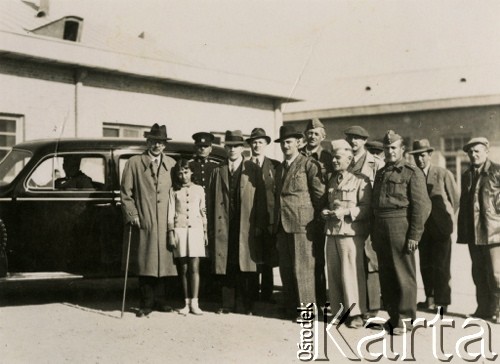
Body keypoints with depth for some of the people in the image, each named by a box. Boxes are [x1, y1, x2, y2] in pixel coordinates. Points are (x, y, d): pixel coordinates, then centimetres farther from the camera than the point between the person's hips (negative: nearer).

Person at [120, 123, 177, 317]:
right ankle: (147, 303, 9)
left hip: (165, 223, 2)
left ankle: (160, 300, 15)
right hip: (142, 222, -2)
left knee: (162, 261, 5)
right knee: (144, 263, 1)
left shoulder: (171, 164, 13)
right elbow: (125, 193, 2)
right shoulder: (134, 163, 4)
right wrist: (132, 215, -6)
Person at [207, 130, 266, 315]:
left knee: (247, 266, 0)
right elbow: (211, 200, 9)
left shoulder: (253, 170, 5)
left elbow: (260, 198, 0)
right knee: (227, 266, 5)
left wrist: (259, 224, -7)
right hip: (225, 227, 2)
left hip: (247, 227, -2)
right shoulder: (218, 171, 11)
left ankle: (249, 305, 10)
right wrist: (211, 227, 2)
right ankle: (228, 304, 14)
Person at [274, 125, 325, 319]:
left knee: (302, 268, -6)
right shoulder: (280, 168, 20)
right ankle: (290, 306, 17)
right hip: (282, 223, 7)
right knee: (285, 268, 8)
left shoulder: (309, 164, -3)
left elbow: (319, 193, -6)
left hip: (302, 223, -7)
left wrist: (315, 217, -3)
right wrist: (276, 220, 15)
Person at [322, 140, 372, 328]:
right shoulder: (331, 180, 18)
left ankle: (356, 313, 4)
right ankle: (338, 311, 18)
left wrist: (346, 212, -18)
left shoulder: (360, 180, -2)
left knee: (352, 272, -5)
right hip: (332, 231, 6)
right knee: (333, 273, 7)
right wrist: (325, 212, 4)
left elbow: (366, 207, -8)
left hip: (351, 232, -6)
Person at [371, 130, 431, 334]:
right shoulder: (380, 173, 17)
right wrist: (374, 233, 14)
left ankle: (405, 318, 8)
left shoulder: (412, 173, -3)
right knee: (385, 274, 10)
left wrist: (414, 235, -15)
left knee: (403, 274, -1)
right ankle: (393, 315, 21)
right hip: (380, 229, 6)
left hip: (400, 226, -6)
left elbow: (421, 206, -9)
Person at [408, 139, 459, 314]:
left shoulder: (443, 174, -5)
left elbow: (455, 199, 1)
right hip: (422, 227, 3)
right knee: (425, 265, 7)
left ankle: (442, 302, 8)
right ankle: (430, 299, 19)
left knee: (441, 265, -2)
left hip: (441, 227, -3)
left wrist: (447, 217, 3)